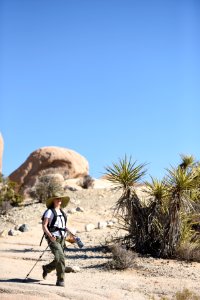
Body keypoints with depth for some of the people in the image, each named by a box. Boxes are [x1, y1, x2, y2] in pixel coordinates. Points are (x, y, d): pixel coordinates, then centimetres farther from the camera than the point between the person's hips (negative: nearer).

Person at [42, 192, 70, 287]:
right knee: (60, 258, -20)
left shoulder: (62, 212, 18)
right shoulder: (50, 211, -2)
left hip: (61, 239, 7)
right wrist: (50, 236, -23)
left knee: (58, 261, 10)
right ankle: (60, 280, -13)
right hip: (53, 239, -7)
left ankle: (46, 268, 38)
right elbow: (44, 226, -9)